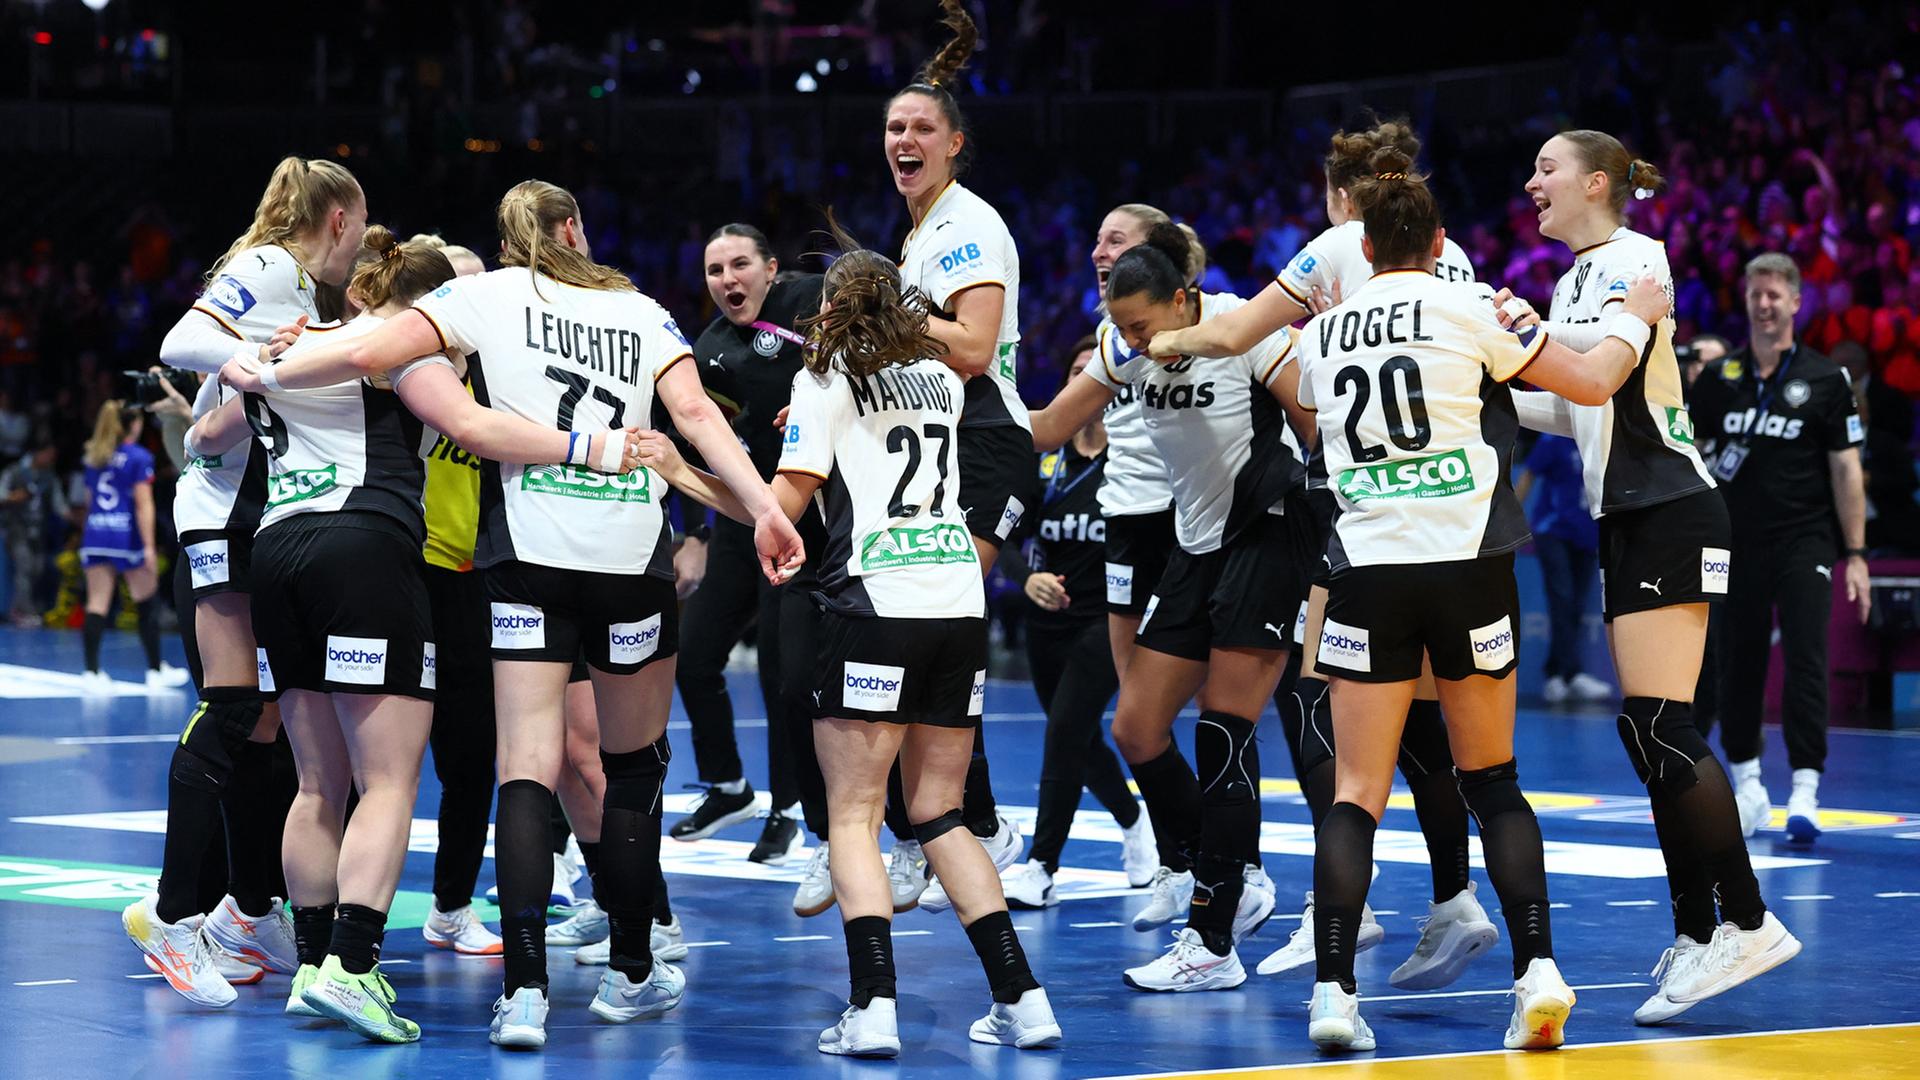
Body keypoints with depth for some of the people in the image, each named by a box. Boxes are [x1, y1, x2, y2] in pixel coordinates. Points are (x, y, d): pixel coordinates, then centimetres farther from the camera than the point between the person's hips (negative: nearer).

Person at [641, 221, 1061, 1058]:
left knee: (852, 815, -3)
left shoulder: (826, 378, 1)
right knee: (939, 816, 12)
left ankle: (874, 1007, -17)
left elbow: (782, 505, -5)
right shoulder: (941, 379, 18)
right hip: (959, 604, 5)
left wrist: (680, 473, 4)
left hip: (874, 606, -5)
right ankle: (1022, 1000, 4)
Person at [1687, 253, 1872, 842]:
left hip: (1804, 544, -2)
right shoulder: (1717, 379, 7)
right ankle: (1747, 785, 19)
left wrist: (1855, 555, -2)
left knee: (1805, 662, -11)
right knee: (1738, 665, 6)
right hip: (1735, 544, 3)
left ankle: (1805, 792, -13)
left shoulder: (1825, 379, 1)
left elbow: (1846, 470, 2)